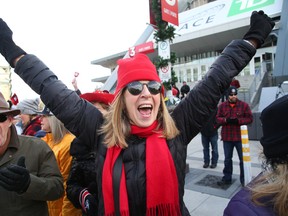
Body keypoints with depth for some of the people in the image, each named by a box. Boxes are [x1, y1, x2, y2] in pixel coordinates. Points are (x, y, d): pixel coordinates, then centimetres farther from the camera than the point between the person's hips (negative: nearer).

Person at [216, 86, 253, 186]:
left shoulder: (244, 105, -2)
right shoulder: (222, 105, 4)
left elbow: (250, 118, -4)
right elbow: (218, 118, 4)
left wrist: (238, 120, -19)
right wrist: (226, 120, -16)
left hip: (240, 137, -2)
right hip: (227, 137, 2)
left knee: (243, 159, 7)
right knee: (227, 159, 13)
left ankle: (244, 179, 23)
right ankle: (227, 178, 26)